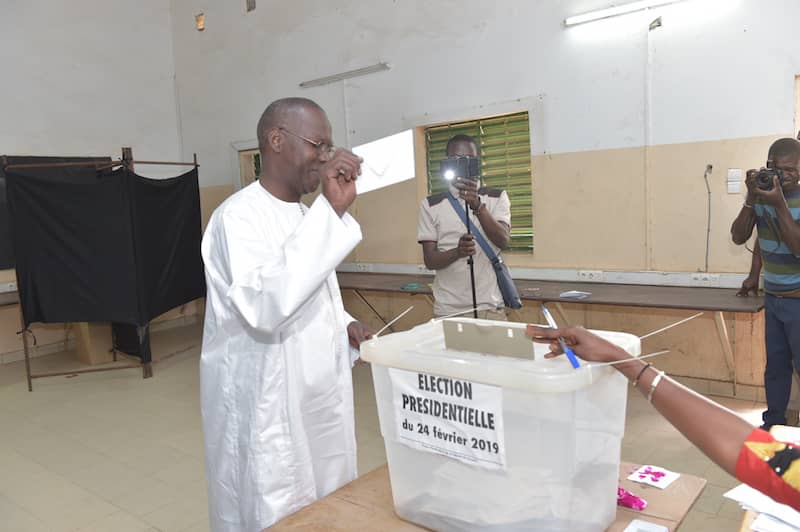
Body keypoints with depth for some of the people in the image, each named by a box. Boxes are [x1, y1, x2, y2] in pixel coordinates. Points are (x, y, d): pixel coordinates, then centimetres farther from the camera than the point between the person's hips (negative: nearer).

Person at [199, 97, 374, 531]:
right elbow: (266, 304, -35)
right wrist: (332, 211, -33)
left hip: (320, 403, 8)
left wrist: (343, 325, 1)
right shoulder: (239, 215, -18)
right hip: (266, 414, -8)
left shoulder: (305, 216, 10)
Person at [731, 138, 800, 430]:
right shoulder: (762, 196, 0)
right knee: (775, 364, 11)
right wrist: (751, 199, -17)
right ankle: (773, 423, 22)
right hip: (772, 297, 4)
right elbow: (738, 237, -5)